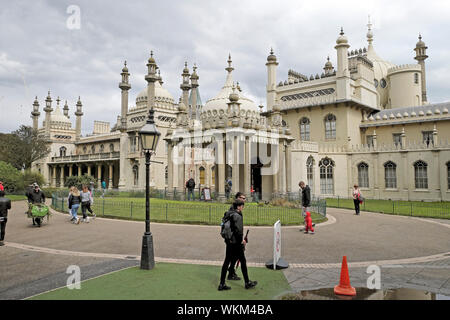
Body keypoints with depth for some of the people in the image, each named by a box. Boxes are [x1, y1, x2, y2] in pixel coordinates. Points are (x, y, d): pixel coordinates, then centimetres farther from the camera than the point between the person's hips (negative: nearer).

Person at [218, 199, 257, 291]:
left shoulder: (229, 214, 9)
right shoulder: (237, 216, -17)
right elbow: (238, 230, -24)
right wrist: (242, 240, -11)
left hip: (229, 242, 8)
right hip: (236, 243, -8)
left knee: (226, 262, 10)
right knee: (243, 262, 7)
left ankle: (222, 284, 13)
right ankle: (247, 283, 19)